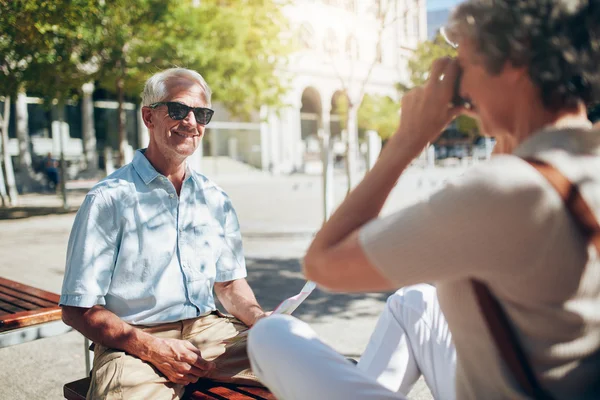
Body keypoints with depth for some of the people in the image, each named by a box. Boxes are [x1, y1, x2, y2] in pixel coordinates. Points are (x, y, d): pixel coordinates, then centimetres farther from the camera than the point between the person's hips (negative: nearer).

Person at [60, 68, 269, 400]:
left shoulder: (216, 200, 12)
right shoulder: (110, 199, -6)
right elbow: (78, 309, -7)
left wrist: (259, 319, -3)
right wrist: (153, 348, -18)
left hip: (208, 330, 5)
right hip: (134, 340, -4)